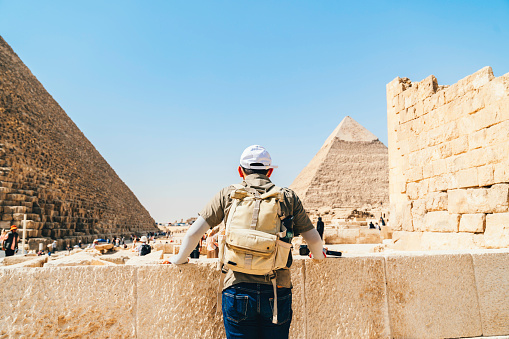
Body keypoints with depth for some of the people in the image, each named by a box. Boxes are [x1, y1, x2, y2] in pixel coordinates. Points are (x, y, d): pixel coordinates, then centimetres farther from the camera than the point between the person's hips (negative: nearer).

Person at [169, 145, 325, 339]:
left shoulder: (228, 195, 3)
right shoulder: (288, 197, 5)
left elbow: (194, 232, 3)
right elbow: (313, 239, 9)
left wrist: (180, 258, 21)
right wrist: (318, 256, 31)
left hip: (238, 289, -1)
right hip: (277, 292, 1)